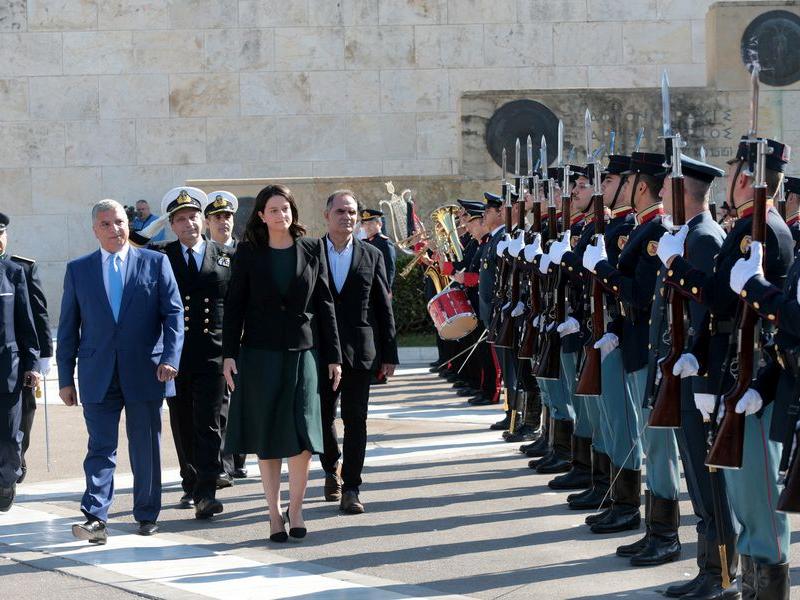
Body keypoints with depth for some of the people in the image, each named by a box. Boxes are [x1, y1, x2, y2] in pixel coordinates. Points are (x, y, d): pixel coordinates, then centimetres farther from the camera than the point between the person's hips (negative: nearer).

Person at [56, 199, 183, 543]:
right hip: (98, 376, 0)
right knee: (101, 447, -4)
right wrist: (66, 378, 5)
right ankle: (95, 518, -9)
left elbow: (173, 313, 1)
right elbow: (68, 328, 9)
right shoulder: (78, 270, 9)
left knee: (146, 448, 8)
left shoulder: (155, 263, 5)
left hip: (145, 372, 0)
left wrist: (170, 357, -13)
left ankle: (147, 514, 19)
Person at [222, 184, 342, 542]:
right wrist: (229, 354, -5)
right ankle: (274, 513, 12)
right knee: (267, 436, 3)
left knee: (302, 432, -7)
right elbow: (234, 305, 3)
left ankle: (295, 507, 8)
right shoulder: (249, 253, 2)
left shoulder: (312, 250, 5)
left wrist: (333, 356, 4)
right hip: (260, 352, 0)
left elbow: (324, 304, 6)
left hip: (303, 351, 0)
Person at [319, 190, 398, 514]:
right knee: (323, 417, 10)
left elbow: (384, 308, 5)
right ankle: (332, 471, 33)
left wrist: (389, 354, 2)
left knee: (355, 421, -2)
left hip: (359, 351, 0)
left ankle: (350, 488, 3)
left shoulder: (371, 256, 4)